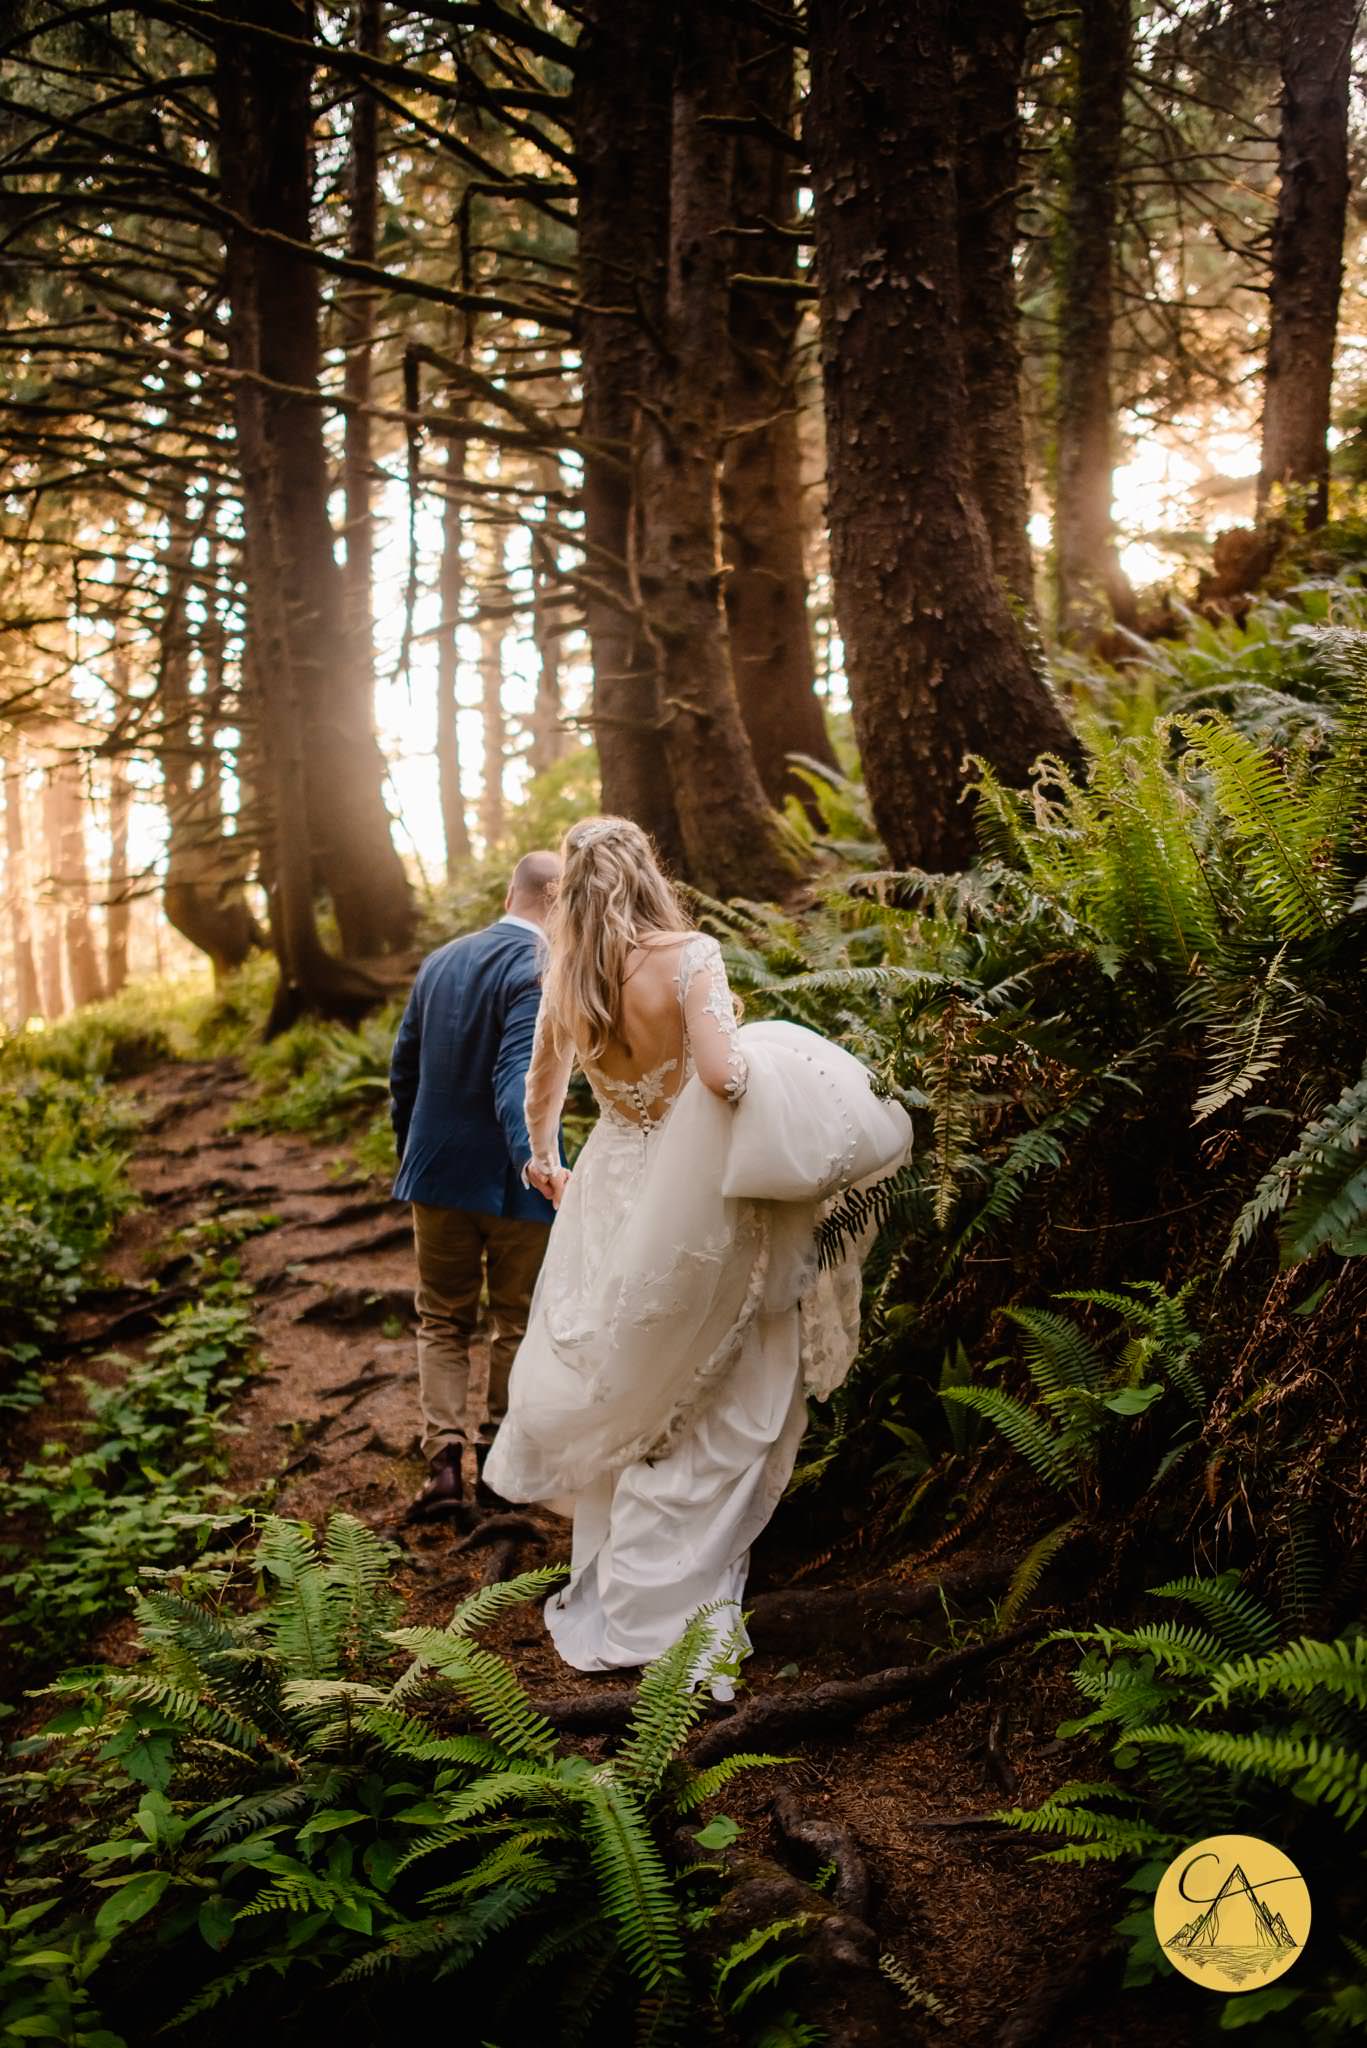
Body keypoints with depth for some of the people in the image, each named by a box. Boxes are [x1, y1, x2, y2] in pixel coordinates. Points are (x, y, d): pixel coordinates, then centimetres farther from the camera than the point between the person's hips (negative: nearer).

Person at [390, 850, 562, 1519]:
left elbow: (403, 1070, 12)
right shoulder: (540, 970, -17)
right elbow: (518, 1080, -29)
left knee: (442, 1320, 17)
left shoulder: (440, 961, 5)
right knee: (517, 1324, 13)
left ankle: (444, 1453, 4)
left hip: (438, 1171, 5)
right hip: (510, 1181, -5)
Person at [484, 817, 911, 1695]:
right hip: (687, 1209, -6)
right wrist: (782, 1069, -10)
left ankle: (606, 1602, 35)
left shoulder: (565, 979, 2)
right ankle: (655, 1624, 11)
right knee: (706, 1423, 6)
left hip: (609, 1204, 6)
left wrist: (544, 1160, 36)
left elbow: (543, 1087, 18)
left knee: (625, 1405, 22)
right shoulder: (686, 956, -16)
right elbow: (722, 1072, -30)